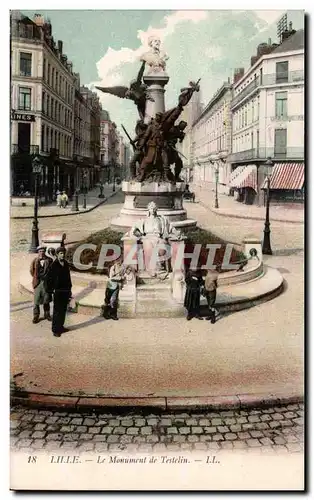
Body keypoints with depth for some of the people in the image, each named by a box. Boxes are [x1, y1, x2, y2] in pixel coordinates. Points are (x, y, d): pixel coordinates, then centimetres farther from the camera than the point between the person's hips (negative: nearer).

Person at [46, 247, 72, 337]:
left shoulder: (66, 264, 10)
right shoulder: (54, 265, -10)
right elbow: (50, 278, -10)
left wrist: (69, 289, 14)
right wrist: (51, 289, -13)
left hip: (65, 291, 6)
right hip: (57, 291, -6)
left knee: (63, 310, 13)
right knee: (57, 311, -2)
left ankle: (60, 326, 24)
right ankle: (55, 330, 4)